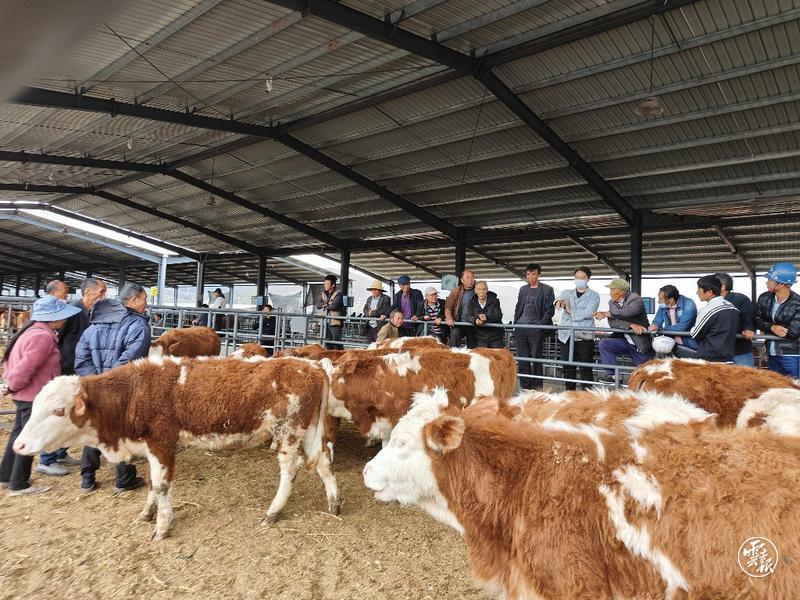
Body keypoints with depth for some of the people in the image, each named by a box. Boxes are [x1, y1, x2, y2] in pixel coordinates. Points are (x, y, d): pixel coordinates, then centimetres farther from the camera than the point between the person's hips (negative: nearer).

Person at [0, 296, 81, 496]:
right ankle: (19, 485, 13)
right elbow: (25, 368, -28)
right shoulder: (43, 337, -24)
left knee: (19, 434, 21)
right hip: (34, 396, -10)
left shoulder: (34, 331, 10)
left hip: (27, 395, 10)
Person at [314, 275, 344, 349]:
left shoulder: (337, 294, -2)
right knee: (327, 341, 10)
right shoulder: (322, 294, 16)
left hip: (334, 322, -6)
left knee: (336, 341, -8)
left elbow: (334, 306, -16)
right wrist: (329, 304, -7)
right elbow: (317, 305, 2)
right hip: (324, 321, 6)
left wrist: (324, 305, 0)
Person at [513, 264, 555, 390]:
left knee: (535, 359, -1)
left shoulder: (547, 290, 1)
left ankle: (536, 388, 7)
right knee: (522, 359, 7)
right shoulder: (523, 289, 16)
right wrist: (515, 323, 10)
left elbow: (550, 310, -3)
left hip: (535, 329, -5)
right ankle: (525, 387, 15)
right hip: (521, 328, 5)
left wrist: (540, 325, -12)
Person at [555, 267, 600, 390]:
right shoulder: (567, 293, 16)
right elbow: (560, 298, -7)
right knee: (568, 369, 6)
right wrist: (559, 301, -29)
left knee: (585, 369, -3)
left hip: (584, 337, -3)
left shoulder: (594, 296, 6)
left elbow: (588, 313, -9)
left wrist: (570, 311, 0)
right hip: (566, 336, 3)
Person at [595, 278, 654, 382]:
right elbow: (612, 323, -10)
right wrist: (631, 325, -24)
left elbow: (627, 312, -32)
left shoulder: (636, 299, -11)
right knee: (603, 344, -19)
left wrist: (608, 314, -21)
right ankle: (610, 375, -19)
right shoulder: (612, 302, 4)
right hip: (625, 341, 4)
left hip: (641, 344, -4)